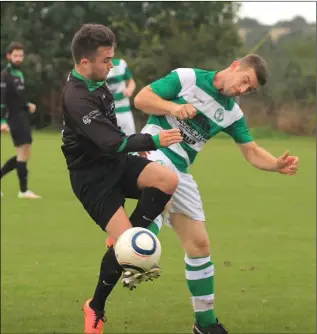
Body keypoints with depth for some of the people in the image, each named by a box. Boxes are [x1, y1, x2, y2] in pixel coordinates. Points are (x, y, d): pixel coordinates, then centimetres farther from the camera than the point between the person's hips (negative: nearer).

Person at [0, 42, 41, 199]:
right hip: (15, 117, -9)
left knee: (24, 154, 9)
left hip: (22, 116, 9)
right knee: (23, 152, -10)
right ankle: (23, 190, -6)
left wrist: (28, 105, 6)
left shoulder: (19, 74, 15)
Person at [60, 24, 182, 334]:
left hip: (117, 163, 8)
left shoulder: (95, 83, 3)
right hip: (92, 177, -8)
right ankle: (95, 308, 9)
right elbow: (113, 143, -30)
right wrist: (154, 140, -25)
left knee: (168, 179, -17)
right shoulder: (76, 99, -27)